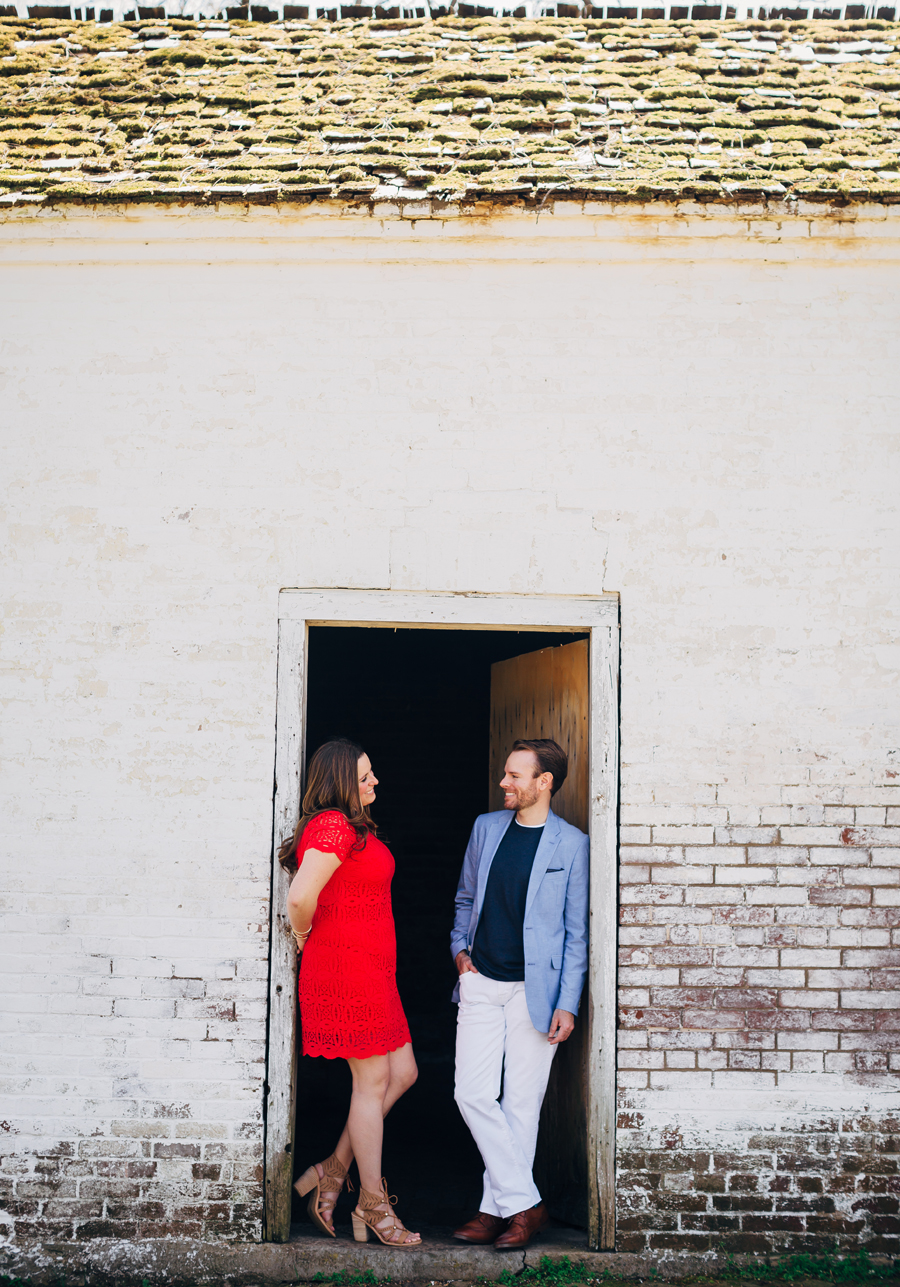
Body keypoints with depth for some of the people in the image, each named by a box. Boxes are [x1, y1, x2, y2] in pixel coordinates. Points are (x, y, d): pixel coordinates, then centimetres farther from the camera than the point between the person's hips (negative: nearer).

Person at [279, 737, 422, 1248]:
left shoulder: (356, 827, 15)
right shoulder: (333, 826, -17)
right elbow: (301, 897, -28)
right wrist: (305, 935, -10)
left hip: (372, 970, 10)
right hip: (347, 967, -10)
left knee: (403, 1073, 11)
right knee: (373, 1081, -1)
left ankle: (333, 1173, 20)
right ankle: (373, 1205, 11)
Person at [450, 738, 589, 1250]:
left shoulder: (571, 844, -5)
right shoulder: (486, 827, 8)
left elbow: (577, 932, -3)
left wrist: (567, 1003, -7)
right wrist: (460, 946, 6)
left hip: (534, 989, -4)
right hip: (480, 982, 4)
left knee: (521, 1103, 2)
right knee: (473, 1094, -2)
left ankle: (500, 1207, 16)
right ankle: (524, 1202, 8)